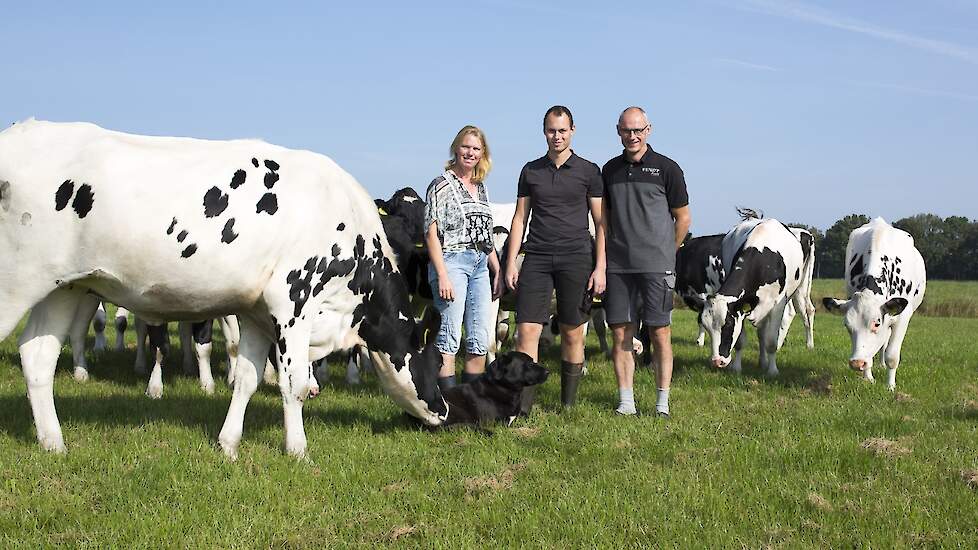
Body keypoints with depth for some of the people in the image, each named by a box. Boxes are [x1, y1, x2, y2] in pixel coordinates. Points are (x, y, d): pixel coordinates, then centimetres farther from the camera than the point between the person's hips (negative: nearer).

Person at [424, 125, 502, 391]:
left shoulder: (480, 188, 17)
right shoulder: (442, 185, -3)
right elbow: (431, 233, -9)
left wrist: (497, 270, 17)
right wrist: (442, 275, -17)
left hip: (480, 265, 7)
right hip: (451, 260, -7)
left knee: (479, 340, 6)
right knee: (449, 335, -9)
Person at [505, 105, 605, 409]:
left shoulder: (588, 171, 4)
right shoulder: (531, 171, 11)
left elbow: (601, 223, 4)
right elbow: (520, 218, 13)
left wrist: (600, 267, -3)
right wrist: (511, 262, 5)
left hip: (576, 258, -1)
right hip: (537, 258, 2)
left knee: (573, 334, 4)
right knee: (527, 330, -8)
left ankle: (568, 404, 15)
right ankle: (522, 405, -8)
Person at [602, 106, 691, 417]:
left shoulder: (666, 169, -1)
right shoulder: (610, 170, 10)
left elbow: (683, 218, 5)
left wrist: (665, 253, 10)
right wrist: (614, 249, 13)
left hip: (657, 266, -3)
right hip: (618, 266, 4)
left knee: (660, 333, -2)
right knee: (620, 333, 2)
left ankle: (663, 402, 6)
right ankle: (625, 401, 9)